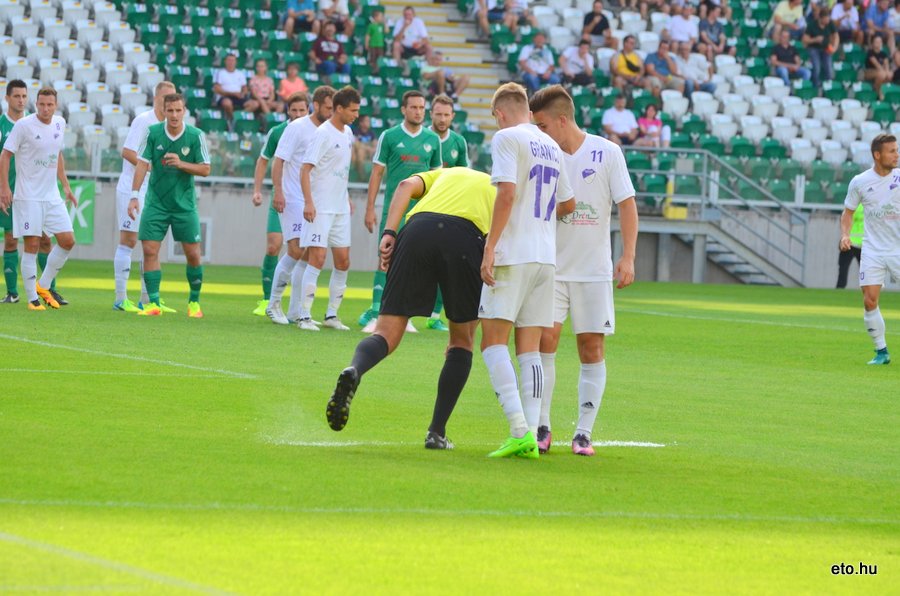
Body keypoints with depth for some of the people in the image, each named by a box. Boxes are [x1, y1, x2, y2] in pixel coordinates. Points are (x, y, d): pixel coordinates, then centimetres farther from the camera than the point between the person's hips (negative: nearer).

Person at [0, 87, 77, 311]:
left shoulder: (59, 123, 7)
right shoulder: (23, 125, -12)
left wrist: (66, 186, 18)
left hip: (52, 196, 6)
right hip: (28, 197, -6)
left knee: (68, 241, 2)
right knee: (32, 245, -7)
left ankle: (43, 286, 17)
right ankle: (32, 299, 0)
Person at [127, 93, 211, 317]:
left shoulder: (196, 136, -7)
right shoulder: (153, 133, -5)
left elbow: (205, 169, -5)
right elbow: (142, 164, -5)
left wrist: (181, 164, -21)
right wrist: (134, 195, -13)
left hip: (185, 204, 0)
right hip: (156, 203, 0)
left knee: (193, 254, 1)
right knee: (150, 250, -9)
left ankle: (194, 301, 19)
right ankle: (154, 303, -4)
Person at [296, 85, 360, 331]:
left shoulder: (347, 133, 12)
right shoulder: (323, 134, -13)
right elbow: (305, 169, -16)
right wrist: (308, 202, -23)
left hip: (341, 208, 8)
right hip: (320, 207, -8)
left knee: (343, 260, 6)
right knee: (317, 258, -12)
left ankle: (332, 315, 15)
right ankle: (304, 316, -9)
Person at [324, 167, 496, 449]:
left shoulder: (444, 174, 38)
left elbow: (407, 186, 15)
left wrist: (389, 233, 4)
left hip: (418, 228, 1)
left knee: (386, 335, 3)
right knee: (462, 340, 18)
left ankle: (354, 370, -32)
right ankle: (436, 433, 10)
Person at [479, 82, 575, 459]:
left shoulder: (507, 138, -4)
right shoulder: (552, 147, 17)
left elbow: (506, 194, -16)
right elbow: (567, 204, 25)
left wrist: (489, 248, -16)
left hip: (512, 255, -7)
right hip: (546, 258, 7)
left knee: (493, 341, -6)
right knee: (529, 350, 7)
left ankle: (519, 429, -19)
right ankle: (531, 435, -2)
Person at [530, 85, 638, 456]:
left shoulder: (606, 153, -4)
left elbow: (627, 204, -2)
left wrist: (627, 258, -8)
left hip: (594, 270, -1)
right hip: (551, 268, 1)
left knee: (592, 349, -1)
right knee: (544, 341, -9)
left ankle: (584, 433, 4)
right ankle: (541, 428, -1)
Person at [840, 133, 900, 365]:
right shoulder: (860, 182, 0)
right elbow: (848, 211, 12)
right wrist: (845, 234, -5)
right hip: (873, 251, 1)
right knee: (869, 301, -6)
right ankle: (881, 352, 7)